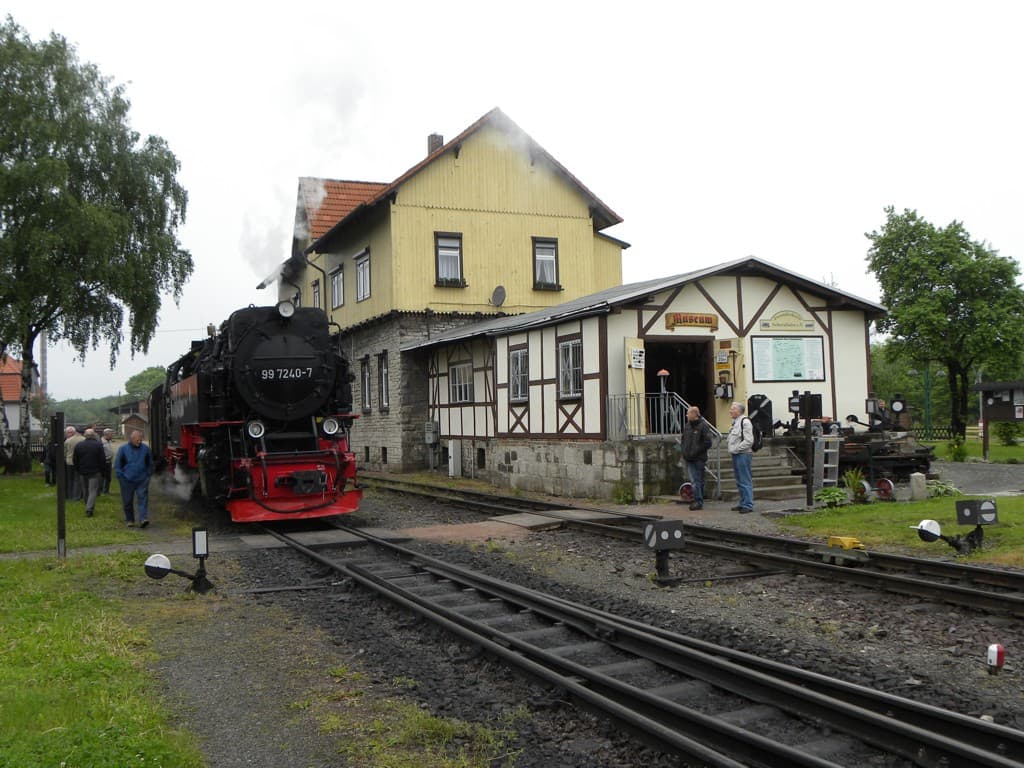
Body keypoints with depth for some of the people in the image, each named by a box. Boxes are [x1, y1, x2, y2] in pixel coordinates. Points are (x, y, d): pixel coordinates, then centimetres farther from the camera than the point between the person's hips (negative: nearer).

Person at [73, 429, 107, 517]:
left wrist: (78, 470, 17)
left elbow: (75, 460, 6)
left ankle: (88, 507, 26)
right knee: (93, 491, -3)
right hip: (95, 472, -3)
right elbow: (102, 460, -8)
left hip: (82, 472, 3)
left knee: (85, 491, 16)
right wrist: (102, 471, 3)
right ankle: (89, 509, -14)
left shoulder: (78, 445, 1)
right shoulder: (98, 445, -9)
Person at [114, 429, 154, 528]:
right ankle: (130, 520, 20)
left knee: (142, 498, -10)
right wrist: (121, 477, -3)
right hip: (127, 480, 0)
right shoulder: (123, 449, -2)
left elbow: (150, 463, 14)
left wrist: (148, 475, 6)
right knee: (128, 501, 7)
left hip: (142, 480, 0)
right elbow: (117, 465, 3)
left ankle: (143, 519, -17)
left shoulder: (145, 448, 2)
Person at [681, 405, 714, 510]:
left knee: (699, 480, 2)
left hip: (699, 458, -5)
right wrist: (684, 452, 9)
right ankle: (698, 501, 4)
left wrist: (695, 451, -14)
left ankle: (699, 502, 6)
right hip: (689, 459, 5)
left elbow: (707, 443, -12)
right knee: (694, 481, 1)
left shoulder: (703, 426, -8)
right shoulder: (686, 426, 13)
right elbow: (683, 440, 24)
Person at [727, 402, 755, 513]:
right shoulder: (735, 422, 17)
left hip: (743, 455, -10)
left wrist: (735, 449, -16)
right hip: (735, 455, 10)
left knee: (745, 481, -6)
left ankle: (748, 505, -3)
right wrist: (731, 450, 11)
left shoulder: (745, 422, -13)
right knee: (740, 482, 15)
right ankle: (743, 503, 23)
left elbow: (749, 441, -20)